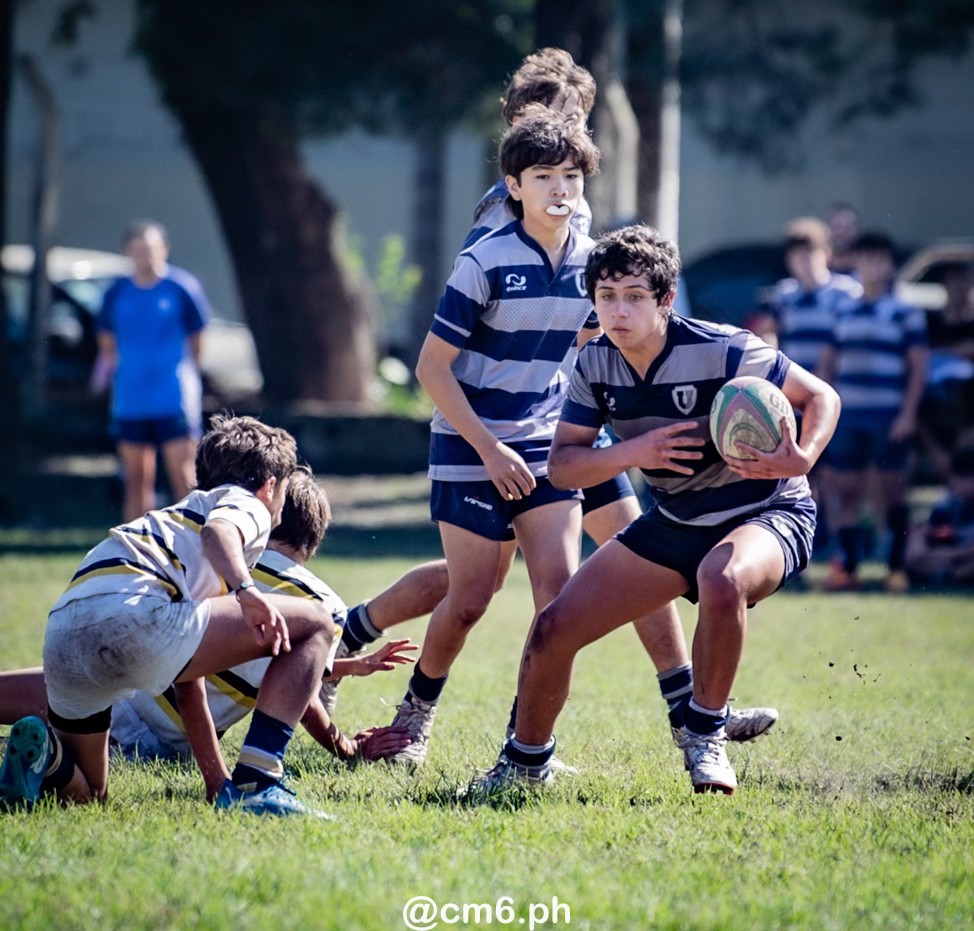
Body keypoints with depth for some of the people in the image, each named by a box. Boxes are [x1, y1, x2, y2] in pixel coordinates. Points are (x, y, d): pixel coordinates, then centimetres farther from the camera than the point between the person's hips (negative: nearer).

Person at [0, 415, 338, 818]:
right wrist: (245, 589, -26)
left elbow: (187, 685, 40)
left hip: (60, 644, 8)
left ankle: (44, 757, -6)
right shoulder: (248, 505, 20)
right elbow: (218, 531, -9)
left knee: (82, 795, 29)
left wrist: (220, 784, 40)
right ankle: (255, 785, -8)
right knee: (315, 622, 3)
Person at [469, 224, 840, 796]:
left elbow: (821, 396, -14)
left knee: (721, 581, -41)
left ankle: (705, 735, -18)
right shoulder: (596, 365, -7)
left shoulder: (724, 351, -23)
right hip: (676, 523, 6)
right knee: (555, 629, -2)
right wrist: (632, 453, -25)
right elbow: (561, 466, -6)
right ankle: (527, 760, 23)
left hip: (768, 514, -6)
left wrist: (802, 458, -34)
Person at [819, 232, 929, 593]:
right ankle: (847, 566, 4)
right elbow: (828, 363, 18)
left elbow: (918, 366, -2)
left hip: (889, 417, -4)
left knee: (893, 491, 1)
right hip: (848, 416, 4)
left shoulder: (906, 314, 1)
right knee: (846, 489, 0)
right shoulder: (844, 313, 13)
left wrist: (908, 414, -10)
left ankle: (896, 568, 7)